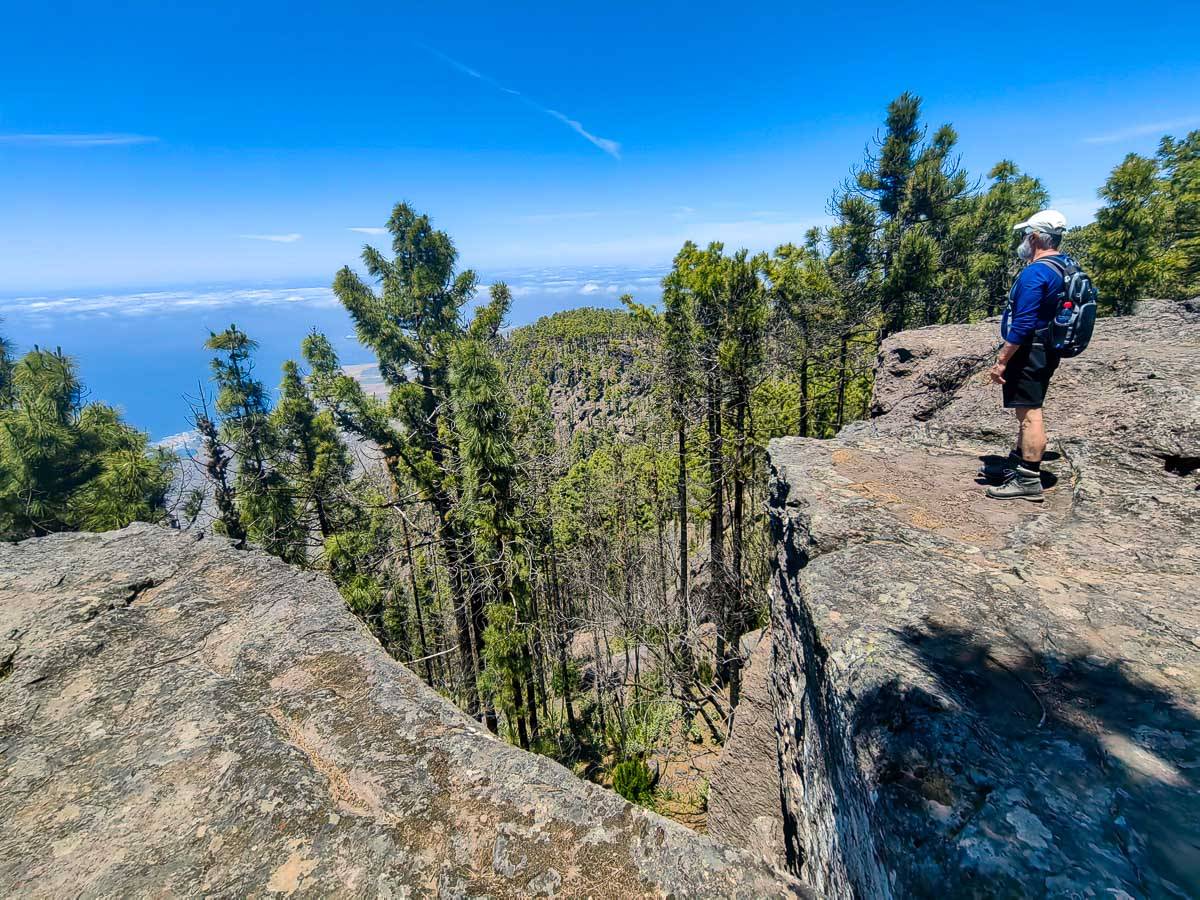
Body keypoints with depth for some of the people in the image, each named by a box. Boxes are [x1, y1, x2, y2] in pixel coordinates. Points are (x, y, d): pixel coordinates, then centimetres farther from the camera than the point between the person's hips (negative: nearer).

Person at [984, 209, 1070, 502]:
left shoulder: (1035, 273, -19)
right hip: (1047, 352, 10)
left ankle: (1028, 481, -3)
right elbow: (1050, 314, 17)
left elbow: (1023, 324, -24)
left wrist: (1001, 361, -21)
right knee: (1028, 411, 19)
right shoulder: (1066, 267, 12)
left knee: (1029, 413, -7)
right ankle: (1017, 464, 32)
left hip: (1029, 352, -10)